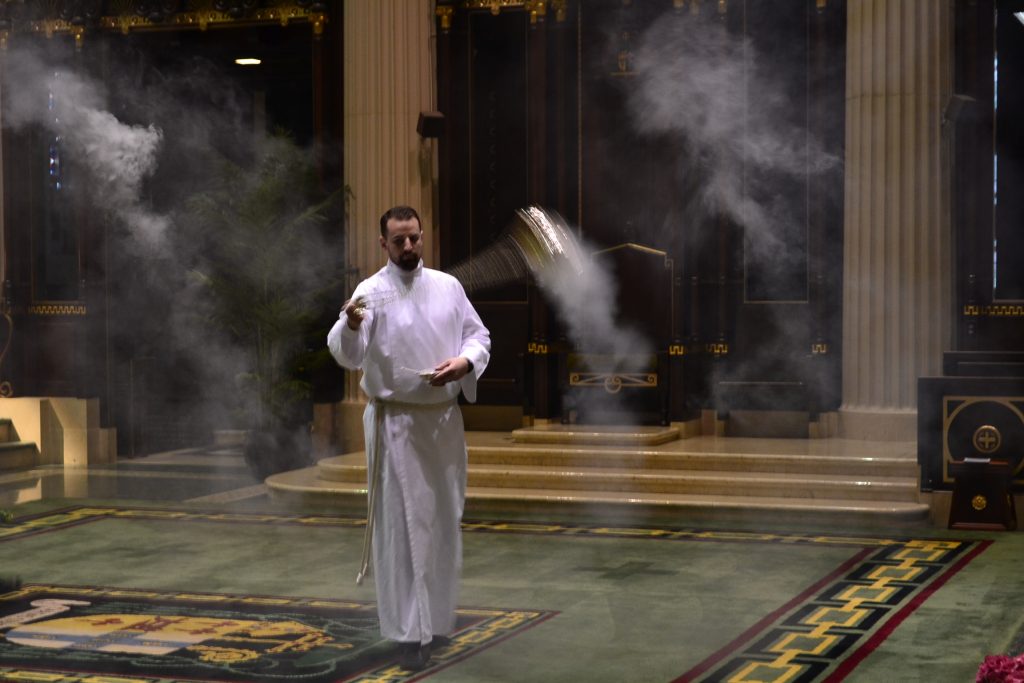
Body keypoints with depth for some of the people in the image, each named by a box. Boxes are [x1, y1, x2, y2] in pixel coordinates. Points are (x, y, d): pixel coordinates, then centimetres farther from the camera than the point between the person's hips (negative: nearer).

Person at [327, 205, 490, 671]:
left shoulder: (448, 286, 5)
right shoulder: (372, 291, -9)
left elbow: (478, 335, 10)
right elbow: (349, 357, -20)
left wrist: (465, 361, -12)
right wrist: (350, 325, -41)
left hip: (444, 419, 5)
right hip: (395, 423, -5)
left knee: (444, 522, 15)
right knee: (402, 527, -4)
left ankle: (437, 617, 32)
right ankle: (410, 631, 1)